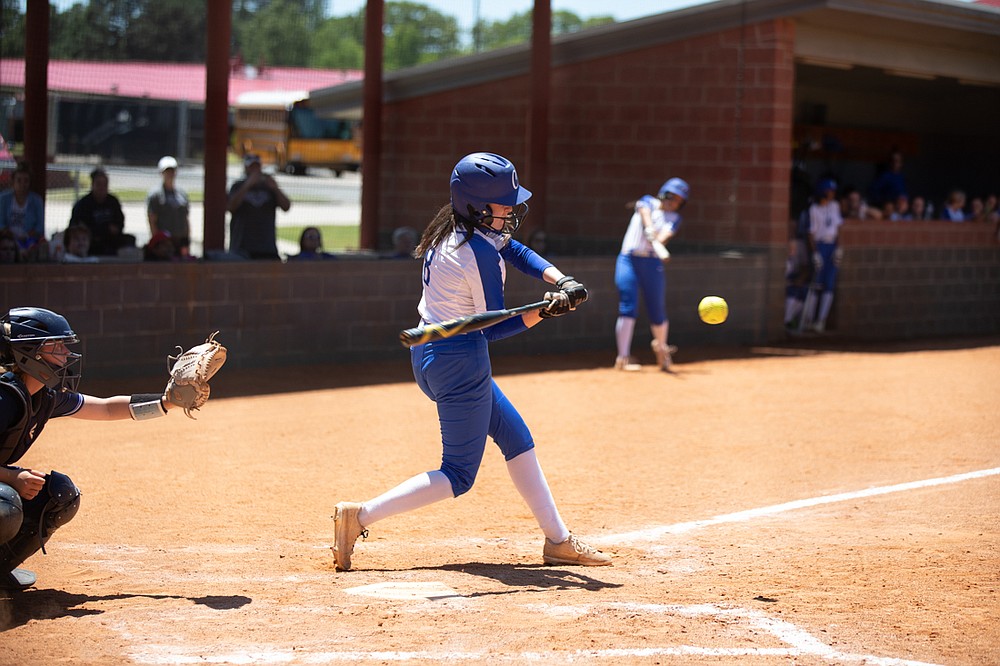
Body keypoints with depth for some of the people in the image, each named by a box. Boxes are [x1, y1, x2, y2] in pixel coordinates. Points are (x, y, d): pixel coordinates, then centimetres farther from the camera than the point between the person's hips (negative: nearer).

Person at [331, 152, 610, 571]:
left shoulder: (453, 227, 4)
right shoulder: (480, 253, -22)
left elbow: (517, 251, 11)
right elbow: (492, 328, -16)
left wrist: (561, 281, -4)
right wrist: (546, 311, -24)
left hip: (429, 353, 10)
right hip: (460, 362, -10)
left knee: (516, 439, 18)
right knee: (458, 475, -1)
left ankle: (558, 540, 25)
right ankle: (360, 517, -7)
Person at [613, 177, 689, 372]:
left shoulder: (674, 218, 10)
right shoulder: (648, 202, 8)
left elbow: (666, 234, -11)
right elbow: (645, 212, -16)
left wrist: (659, 240, -34)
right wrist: (649, 229, -36)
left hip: (652, 263, 2)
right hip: (629, 260, -2)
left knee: (657, 311, 1)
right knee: (628, 308, -11)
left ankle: (660, 346, 30)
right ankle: (623, 357, -9)